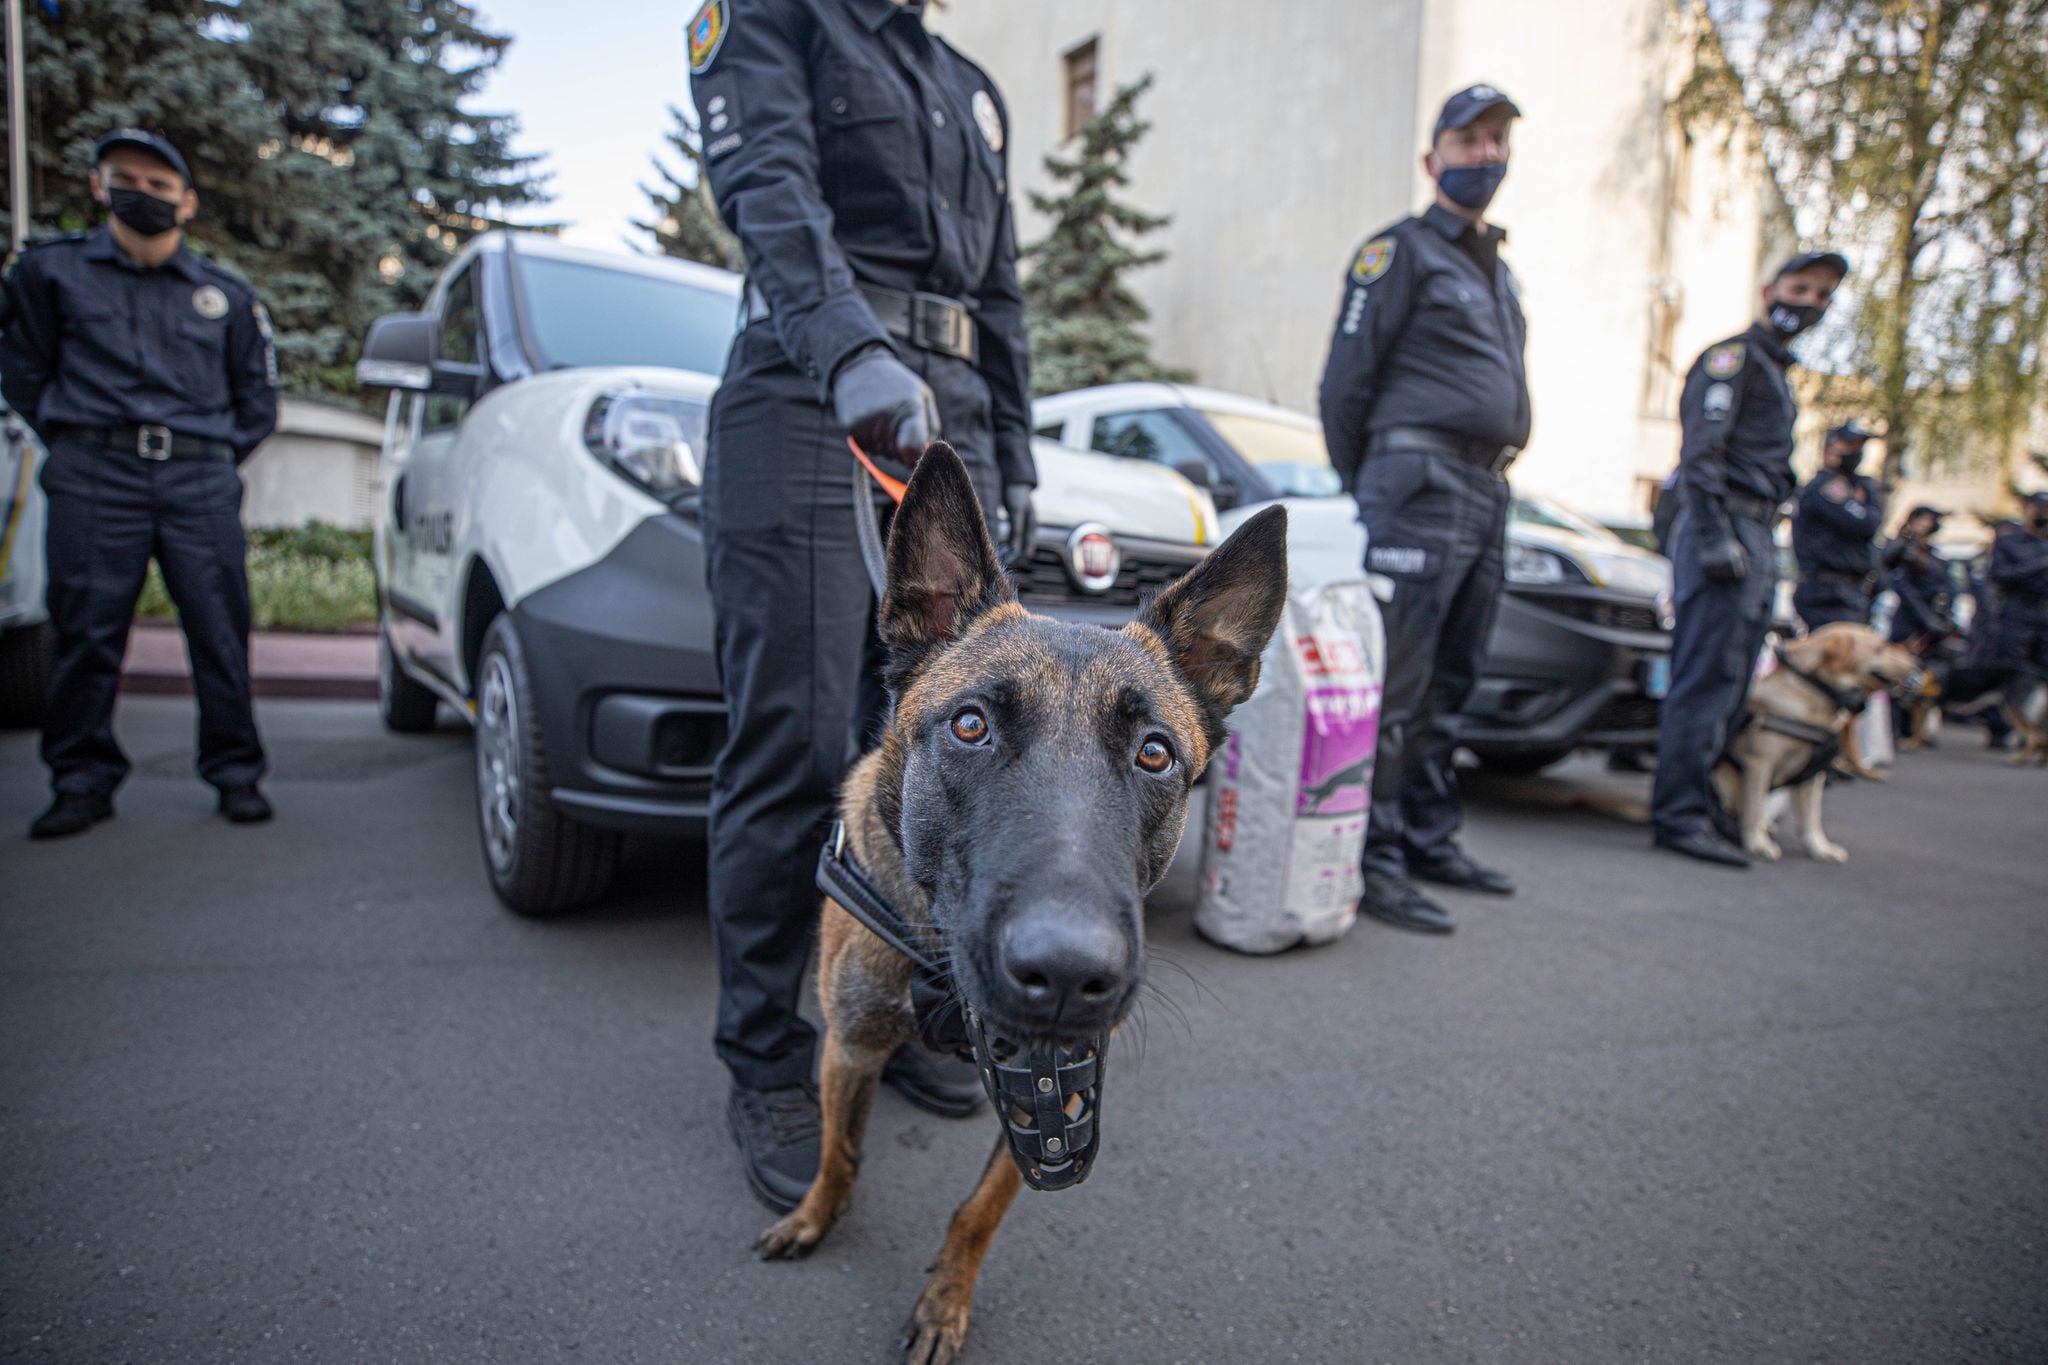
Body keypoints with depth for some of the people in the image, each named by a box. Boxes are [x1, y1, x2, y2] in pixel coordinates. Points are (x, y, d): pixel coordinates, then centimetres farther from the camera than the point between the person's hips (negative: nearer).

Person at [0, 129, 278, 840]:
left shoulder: (225, 293, 14)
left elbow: (258, 395, 20)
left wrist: (217, 454, 12)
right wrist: (75, 442, 9)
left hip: (201, 482, 0)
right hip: (92, 480, 0)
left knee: (220, 631, -3)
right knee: (86, 633, -1)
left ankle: (236, 773, 8)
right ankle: (83, 780, 11)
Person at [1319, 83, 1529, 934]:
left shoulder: (1498, 272, 26)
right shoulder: (1402, 250, 2)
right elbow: (1346, 379, -4)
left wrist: (1492, 482, 17)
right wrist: (1360, 489, -3)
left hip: (1485, 496, 8)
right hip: (1420, 483, -8)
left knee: (1448, 684, 10)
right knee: (1395, 682, -12)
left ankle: (1430, 840, 19)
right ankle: (1374, 862, -8)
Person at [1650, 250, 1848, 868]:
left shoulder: (1774, 372, 27)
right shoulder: (1732, 357, -2)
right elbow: (1701, 452, -14)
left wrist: (1762, 550, 20)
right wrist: (1715, 536, -23)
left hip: (1754, 538, 10)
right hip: (1723, 525, -10)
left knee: (1727, 686, 9)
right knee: (1706, 678, -13)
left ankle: (1699, 806, 15)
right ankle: (1680, 815, -12)